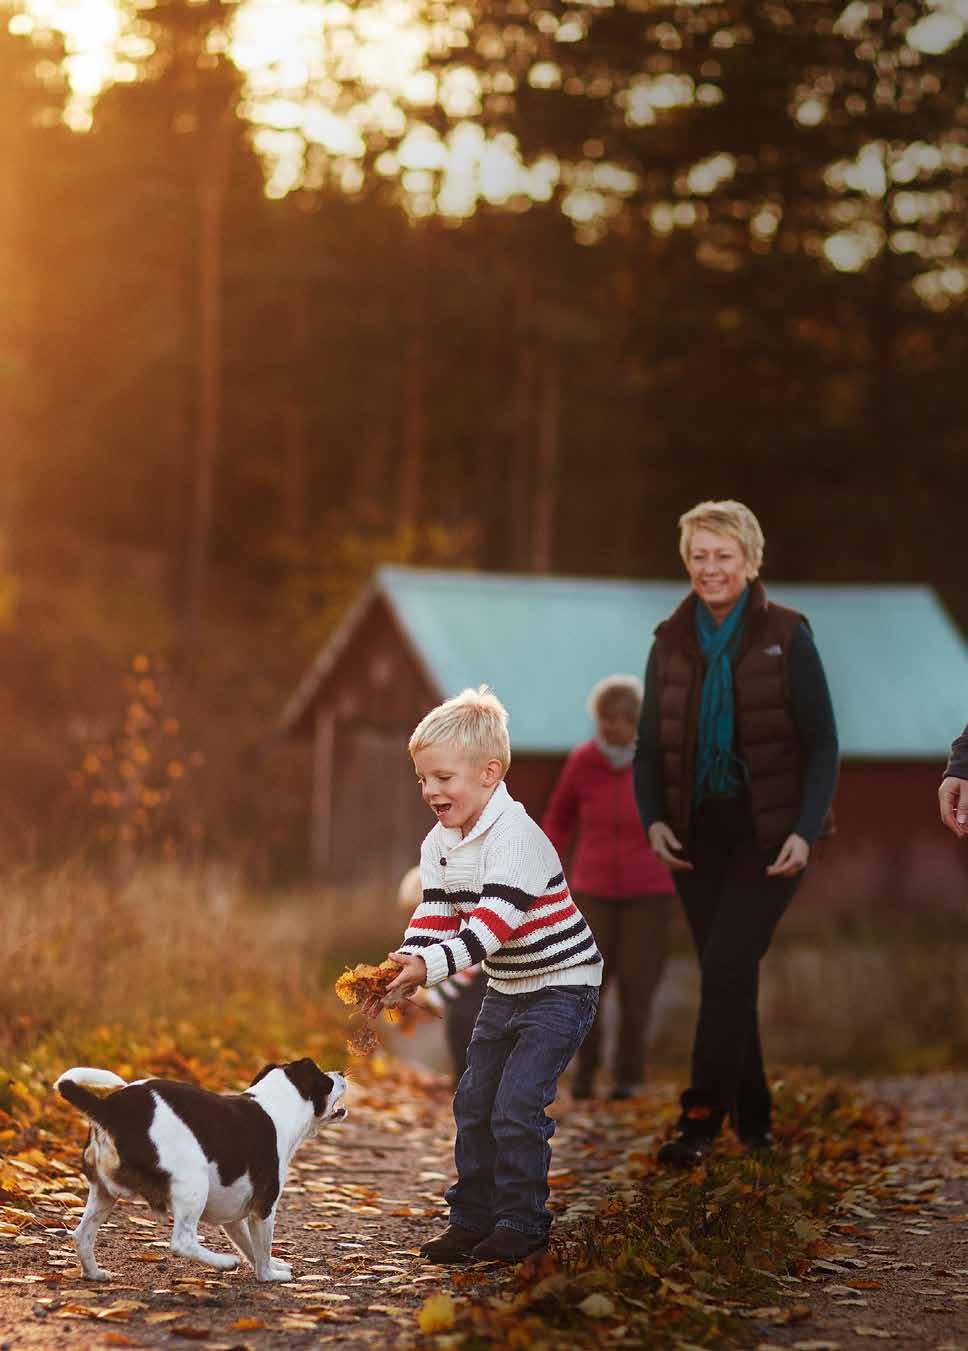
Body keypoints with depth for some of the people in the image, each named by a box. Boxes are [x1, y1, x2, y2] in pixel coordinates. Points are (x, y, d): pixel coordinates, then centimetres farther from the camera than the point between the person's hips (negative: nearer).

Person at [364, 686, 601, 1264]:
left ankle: (523, 1222, 0)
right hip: (507, 988, 9)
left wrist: (432, 966, -43)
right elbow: (435, 914, -2)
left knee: (516, 1106, -13)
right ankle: (473, 1219, 18)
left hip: (561, 984, -9)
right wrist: (405, 968, -21)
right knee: (474, 1102, 8)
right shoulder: (441, 843, 2)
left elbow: (494, 921, -34)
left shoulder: (515, 836, -25)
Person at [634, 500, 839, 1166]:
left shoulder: (787, 637, -5)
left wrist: (806, 832, -15)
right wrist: (653, 819, -6)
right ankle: (753, 1117, 18)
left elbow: (822, 744, -5)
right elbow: (650, 744, 10)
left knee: (728, 962, -16)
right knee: (727, 975, 7)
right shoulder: (671, 643, 6)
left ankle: (703, 1116, -11)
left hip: (769, 832, -4)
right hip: (698, 833, 4)